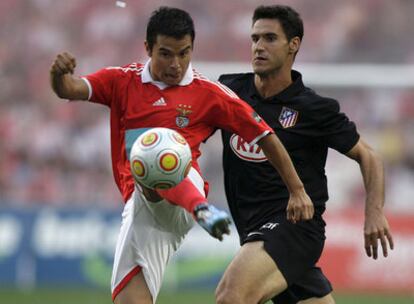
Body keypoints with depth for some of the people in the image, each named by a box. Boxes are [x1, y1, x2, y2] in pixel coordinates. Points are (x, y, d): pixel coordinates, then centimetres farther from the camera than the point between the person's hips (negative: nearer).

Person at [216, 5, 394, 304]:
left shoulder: (315, 109, -4)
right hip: (256, 232, 6)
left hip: (294, 226, -6)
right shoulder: (228, 90, 7)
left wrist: (375, 212, -12)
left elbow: (367, 155, 3)